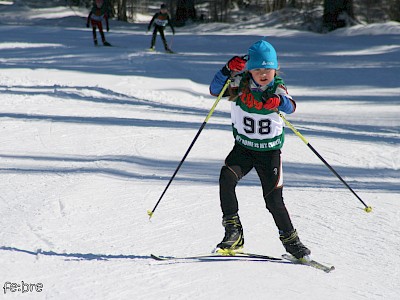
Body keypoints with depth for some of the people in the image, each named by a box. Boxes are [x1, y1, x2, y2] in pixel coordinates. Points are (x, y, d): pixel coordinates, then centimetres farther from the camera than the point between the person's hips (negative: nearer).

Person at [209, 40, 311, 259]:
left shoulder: (277, 89, -7)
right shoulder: (240, 85, -6)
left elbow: (290, 107, -25)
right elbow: (215, 90, -19)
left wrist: (278, 101, -48)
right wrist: (228, 70, -35)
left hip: (270, 151, -1)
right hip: (243, 148, 1)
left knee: (273, 199, -4)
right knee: (227, 178, -24)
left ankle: (290, 240, 18)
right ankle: (233, 233, -15)